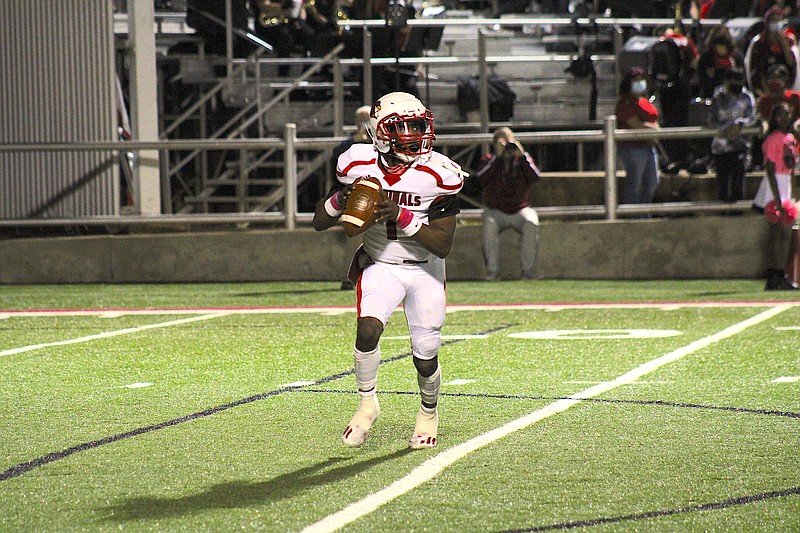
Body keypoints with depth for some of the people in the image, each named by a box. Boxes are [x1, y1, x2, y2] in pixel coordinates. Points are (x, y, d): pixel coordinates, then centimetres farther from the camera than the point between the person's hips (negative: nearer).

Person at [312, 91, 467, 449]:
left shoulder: (438, 175, -18)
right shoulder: (359, 166, -12)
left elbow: (443, 245, -20)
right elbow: (319, 223, -3)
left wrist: (402, 217, -32)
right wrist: (340, 200, -25)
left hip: (425, 271, 0)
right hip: (379, 266, 0)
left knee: (425, 356, 0)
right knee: (368, 328, -26)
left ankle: (429, 412, 32)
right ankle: (367, 403, -3)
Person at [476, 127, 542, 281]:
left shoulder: (523, 159, 5)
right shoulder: (488, 160, 3)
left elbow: (534, 176, -14)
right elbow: (481, 177, -19)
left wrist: (522, 155, -20)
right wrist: (497, 157, -21)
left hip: (520, 210, 1)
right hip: (495, 211, -1)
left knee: (531, 224, -30)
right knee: (489, 225, -33)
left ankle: (528, 270, -23)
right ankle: (492, 270, -27)